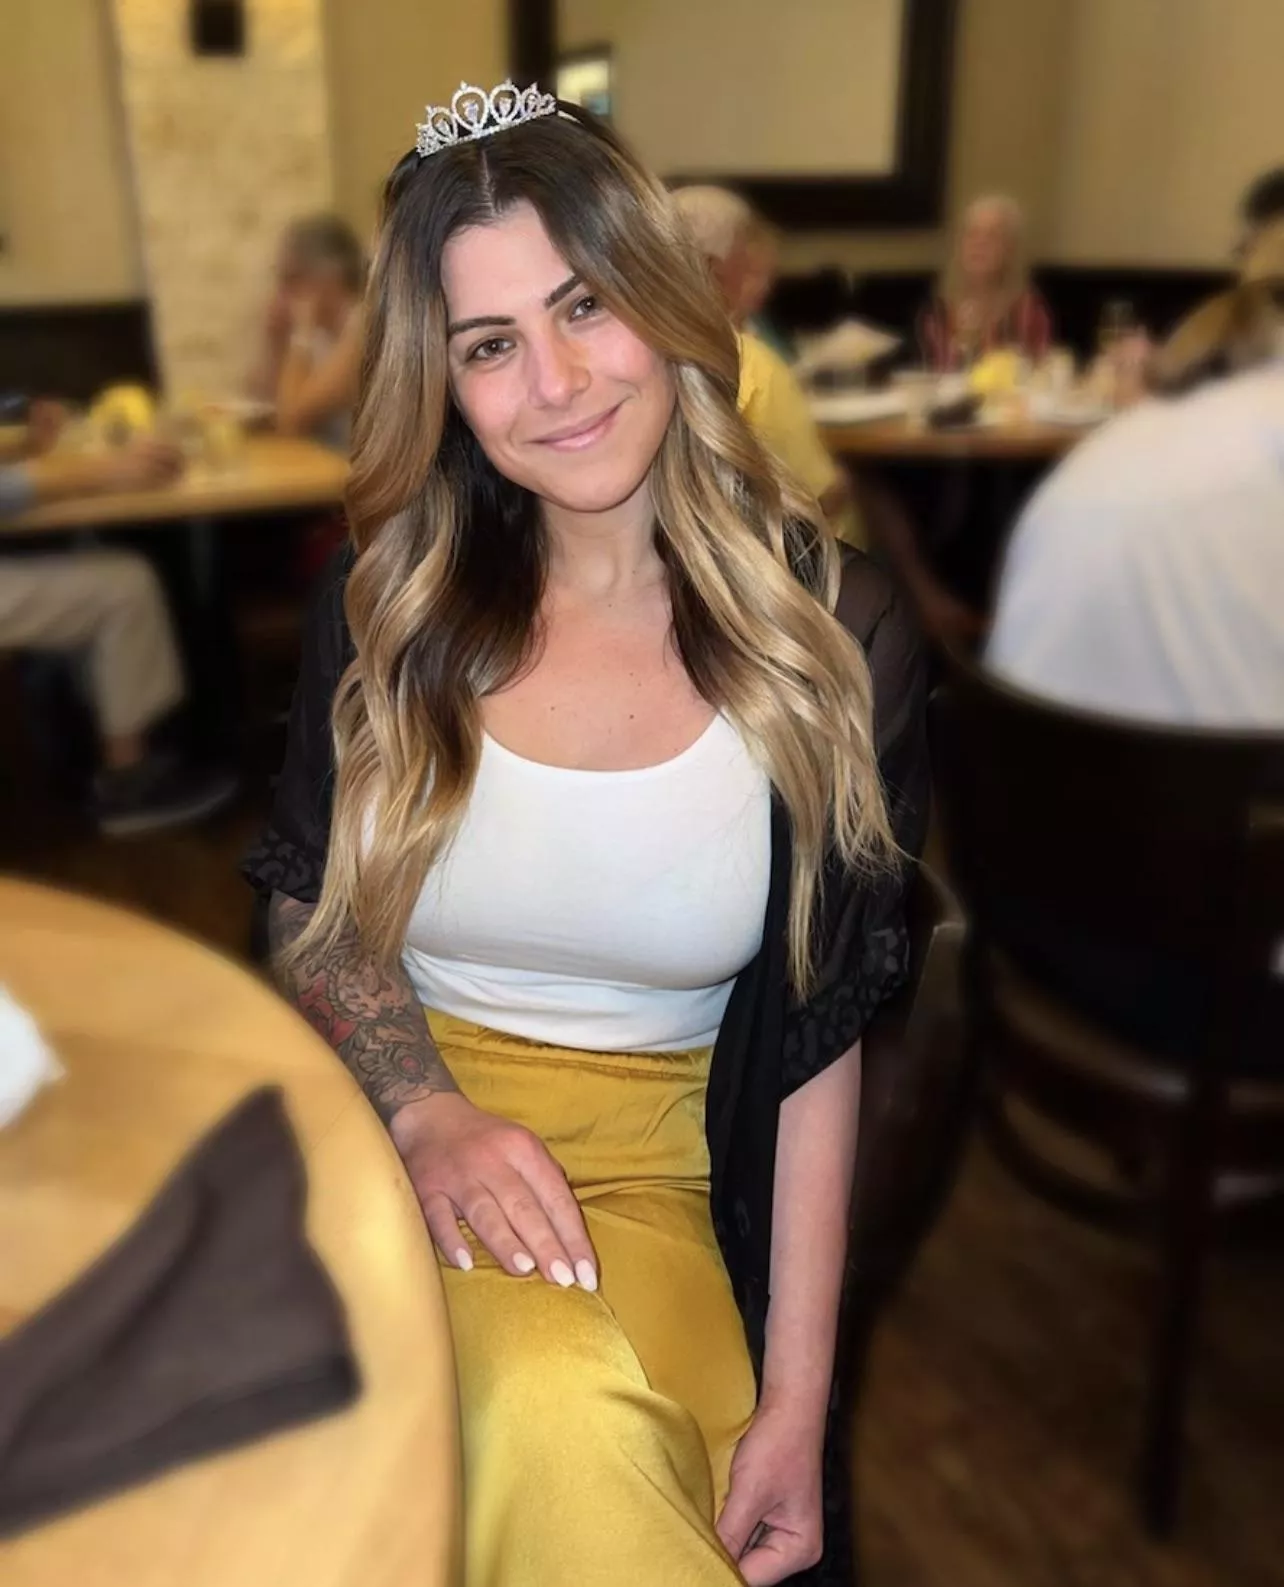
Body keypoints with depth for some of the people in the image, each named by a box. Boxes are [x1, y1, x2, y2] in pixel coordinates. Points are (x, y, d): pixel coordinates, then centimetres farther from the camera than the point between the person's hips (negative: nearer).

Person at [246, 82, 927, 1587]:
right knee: (554, 1407, -32)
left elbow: (821, 1044, -3)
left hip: (662, 1173, 0)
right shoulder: (389, 602, -2)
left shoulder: (834, 632, -5)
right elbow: (309, 911, 7)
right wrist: (427, 1114, -13)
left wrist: (795, 1401, -6)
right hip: (399, 1122, 1)